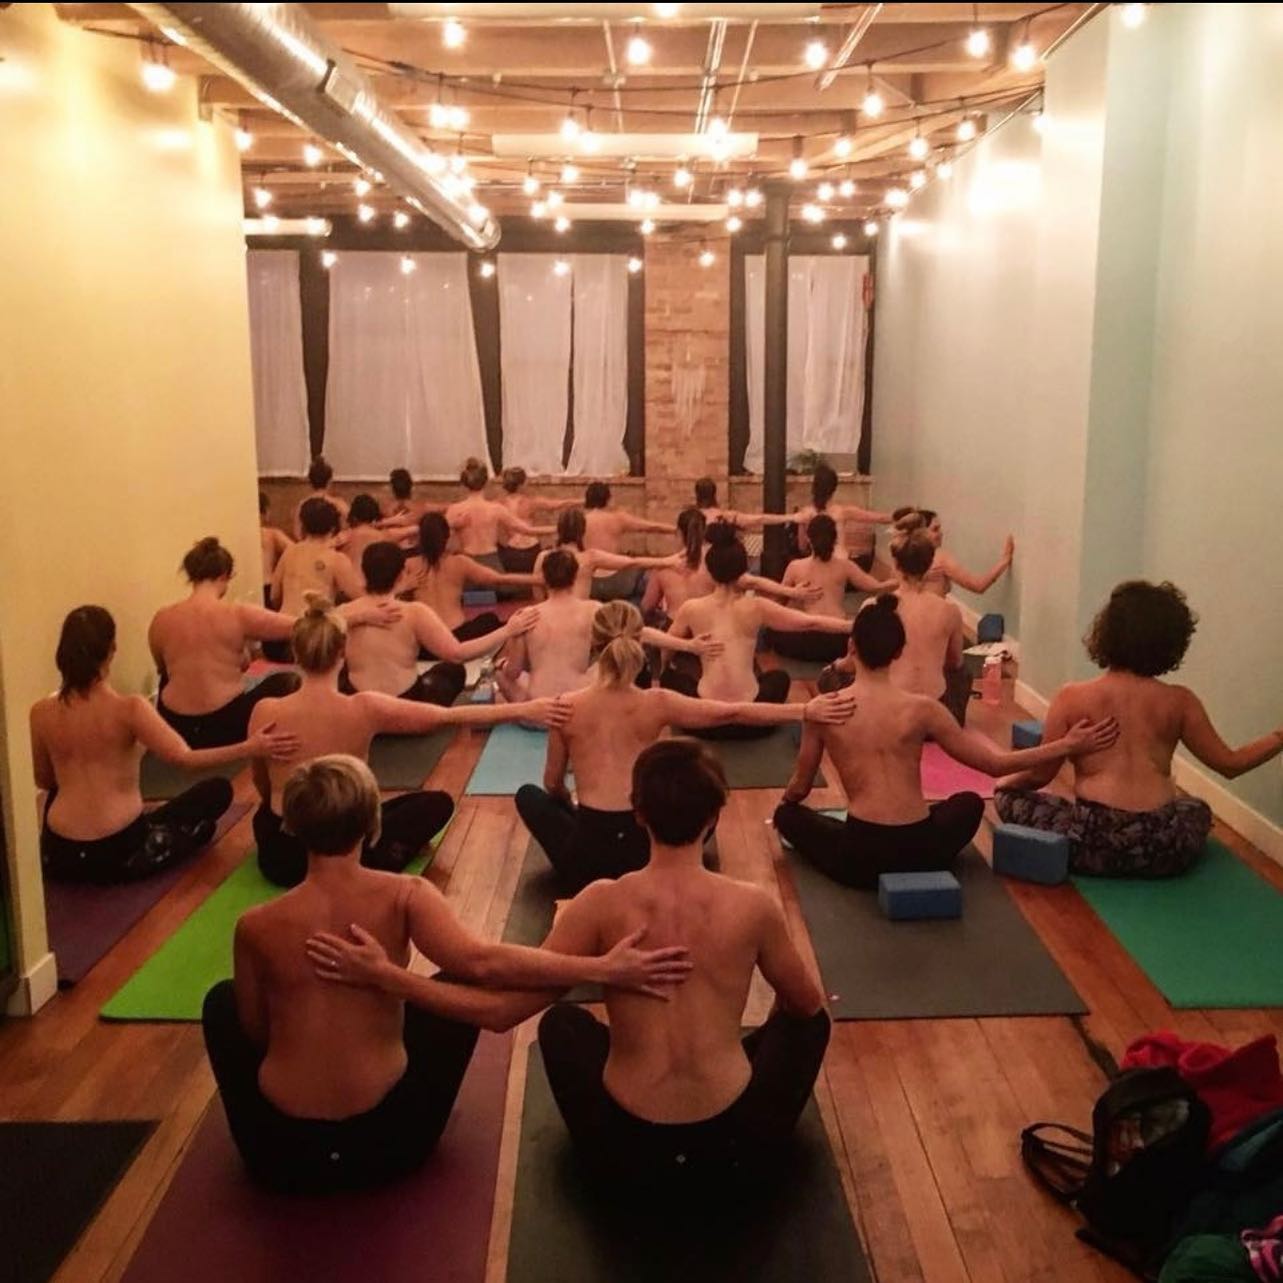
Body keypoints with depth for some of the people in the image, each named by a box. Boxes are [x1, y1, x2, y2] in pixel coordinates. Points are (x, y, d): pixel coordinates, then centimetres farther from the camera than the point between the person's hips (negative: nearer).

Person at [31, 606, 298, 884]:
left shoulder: (41, 713, -3)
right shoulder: (129, 709, -17)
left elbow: (43, 781, 11)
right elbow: (184, 759, -23)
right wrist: (250, 747, -21)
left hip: (57, 857, 4)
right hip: (119, 852, -4)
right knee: (217, 791, 13)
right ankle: (143, 855, 10)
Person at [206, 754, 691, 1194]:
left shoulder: (255, 926, -9)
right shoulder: (404, 897, -14)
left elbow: (253, 1029, 5)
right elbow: (481, 963, -29)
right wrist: (606, 968, -29)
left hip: (281, 1151, 1)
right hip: (388, 1140, -1)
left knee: (222, 998, 26)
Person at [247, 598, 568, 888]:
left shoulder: (265, 713, -14)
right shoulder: (365, 709, -20)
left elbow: (261, 786, 6)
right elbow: (452, 717, -14)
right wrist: (524, 710, -5)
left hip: (278, 856, 4)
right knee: (438, 802, 17)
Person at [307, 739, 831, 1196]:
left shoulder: (603, 904, -13)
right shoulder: (755, 906, -11)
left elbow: (500, 1010, -11)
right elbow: (809, 1005, 7)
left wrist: (385, 976, -3)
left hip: (628, 1156, 0)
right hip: (738, 1151, 0)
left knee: (562, 1024, 28)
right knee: (806, 1023, 27)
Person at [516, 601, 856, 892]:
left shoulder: (568, 707, -5)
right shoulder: (657, 704, -7)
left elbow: (553, 784, 10)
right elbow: (736, 713, -5)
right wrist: (806, 711, -1)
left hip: (587, 856, -1)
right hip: (645, 853, 1)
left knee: (528, 795, 28)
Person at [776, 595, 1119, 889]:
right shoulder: (922, 708, -4)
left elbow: (800, 787, 9)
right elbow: (996, 764, 1)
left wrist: (784, 801, 33)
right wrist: (1067, 747, 8)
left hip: (859, 858, -1)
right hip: (920, 853, 1)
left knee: (787, 814, 26)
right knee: (969, 802, 32)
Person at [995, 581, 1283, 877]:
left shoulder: (1072, 697, 0)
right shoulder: (1180, 701, 4)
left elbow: (1039, 775, 5)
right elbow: (1231, 764, 11)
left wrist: (1004, 783, 26)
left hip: (1094, 844, -3)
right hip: (1165, 850, 3)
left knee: (1009, 795, 19)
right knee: (1197, 808, 37)